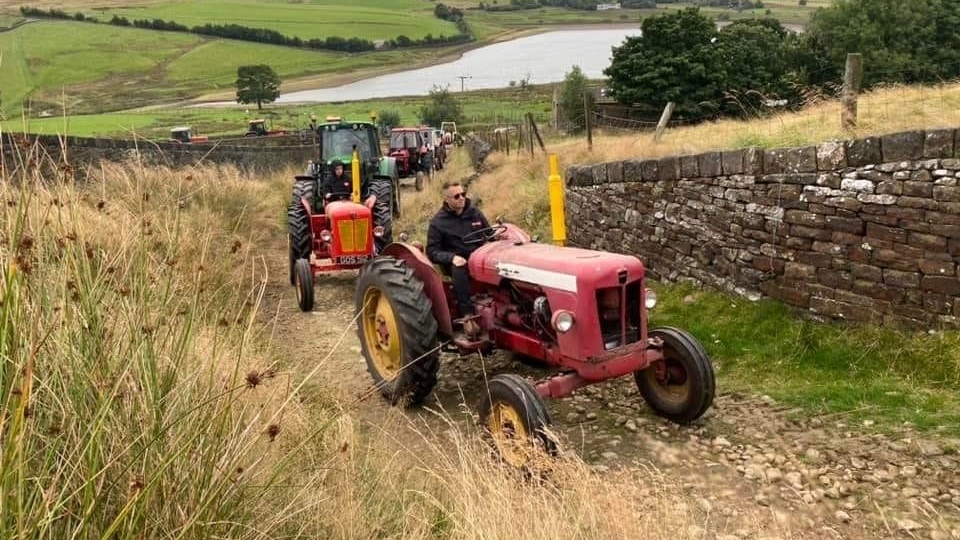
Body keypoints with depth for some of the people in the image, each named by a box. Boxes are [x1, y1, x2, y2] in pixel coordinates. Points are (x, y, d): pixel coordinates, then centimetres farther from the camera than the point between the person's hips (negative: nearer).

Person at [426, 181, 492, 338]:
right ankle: (468, 315, -41)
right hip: (456, 261, -3)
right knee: (459, 270, -40)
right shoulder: (438, 222, -1)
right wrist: (452, 257, -22)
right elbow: (432, 251, -5)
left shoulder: (475, 213, 10)